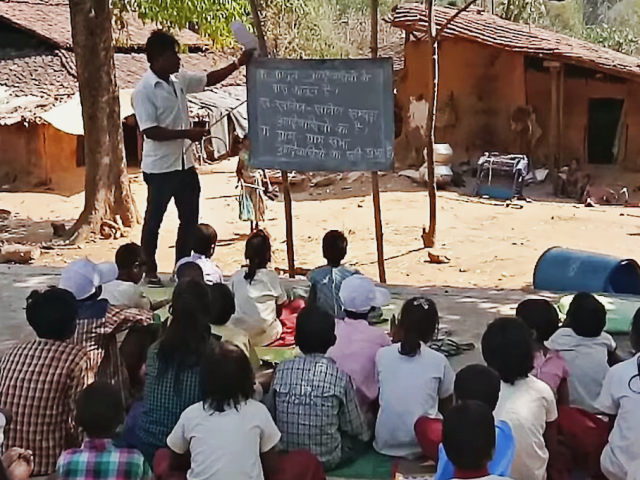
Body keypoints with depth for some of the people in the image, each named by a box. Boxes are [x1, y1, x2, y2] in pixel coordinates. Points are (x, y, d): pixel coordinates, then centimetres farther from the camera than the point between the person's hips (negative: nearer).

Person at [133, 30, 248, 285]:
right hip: (160, 167, -7)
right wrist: (187, 133, -23)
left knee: (190, 217, 13)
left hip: (185, 163, 8)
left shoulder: (179, 80, 5)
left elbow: (209, 79, 19)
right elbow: (150, 131, -22)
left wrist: (238, 64, 13)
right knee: (154, 219, 6)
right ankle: (149, 271, 19)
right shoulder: (144, 90, -16)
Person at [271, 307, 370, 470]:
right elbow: (355, 427, -4)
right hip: (327, 459, -4)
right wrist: (364, 432, 19)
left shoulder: (282, 370, -8)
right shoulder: (339, 375, -14)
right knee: (362, 433, 21)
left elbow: (272, 416, 4)